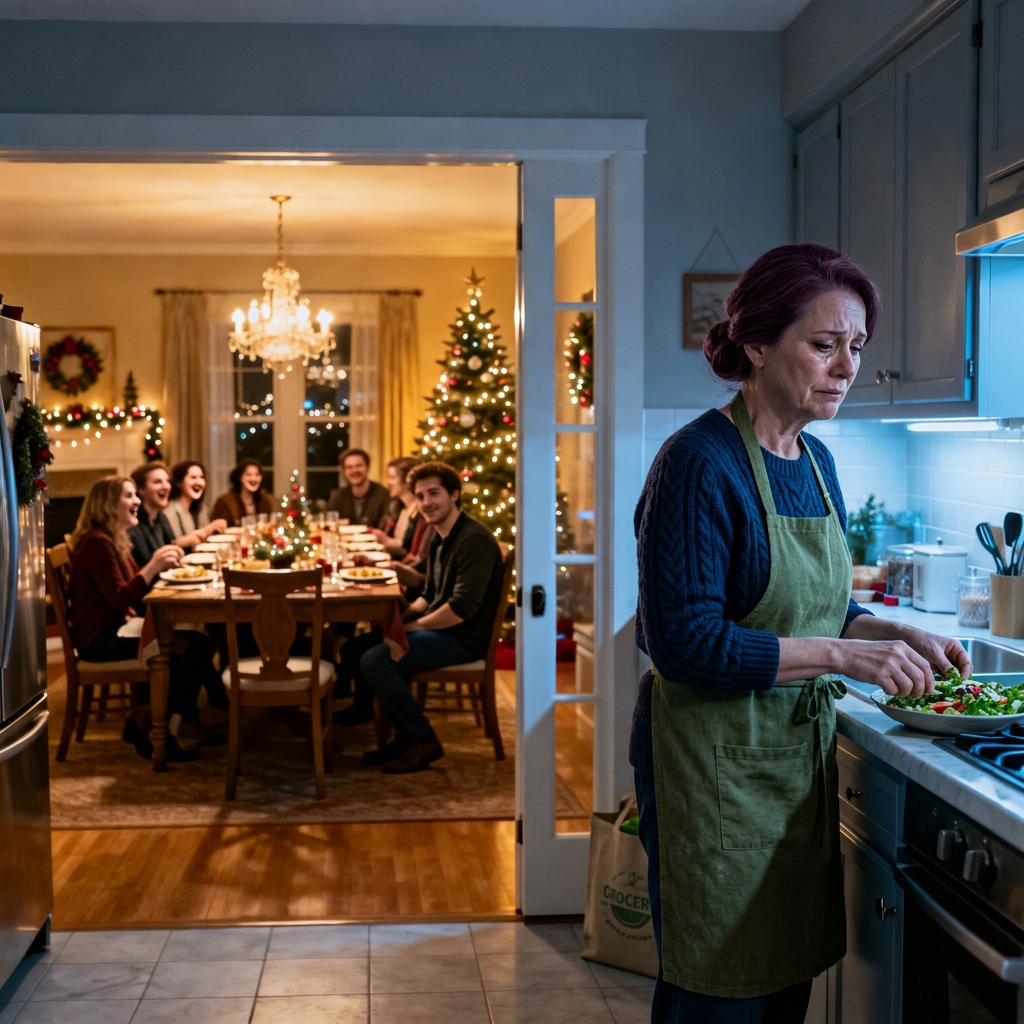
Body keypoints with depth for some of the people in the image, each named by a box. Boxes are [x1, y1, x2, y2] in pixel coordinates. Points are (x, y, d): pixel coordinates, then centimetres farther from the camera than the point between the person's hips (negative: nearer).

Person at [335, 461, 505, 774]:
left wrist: (413, 625, -14)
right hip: (436, 629, 10)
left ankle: (422, 740, -13)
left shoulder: (474, 540, -18)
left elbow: (462, 609, -25)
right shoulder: (439, 540, 14)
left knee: (374, 660, -24)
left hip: (462, 639, -10)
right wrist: (402, 617, 2)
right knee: (354, 649, 9)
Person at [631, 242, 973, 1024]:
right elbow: (687, 642, -23)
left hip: (801, 754, 8)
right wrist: (846, 654, -22)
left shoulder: (816, 461, 8)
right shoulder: (700, 462, -18)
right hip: (717, 765, -8)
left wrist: (895, 635, 0)